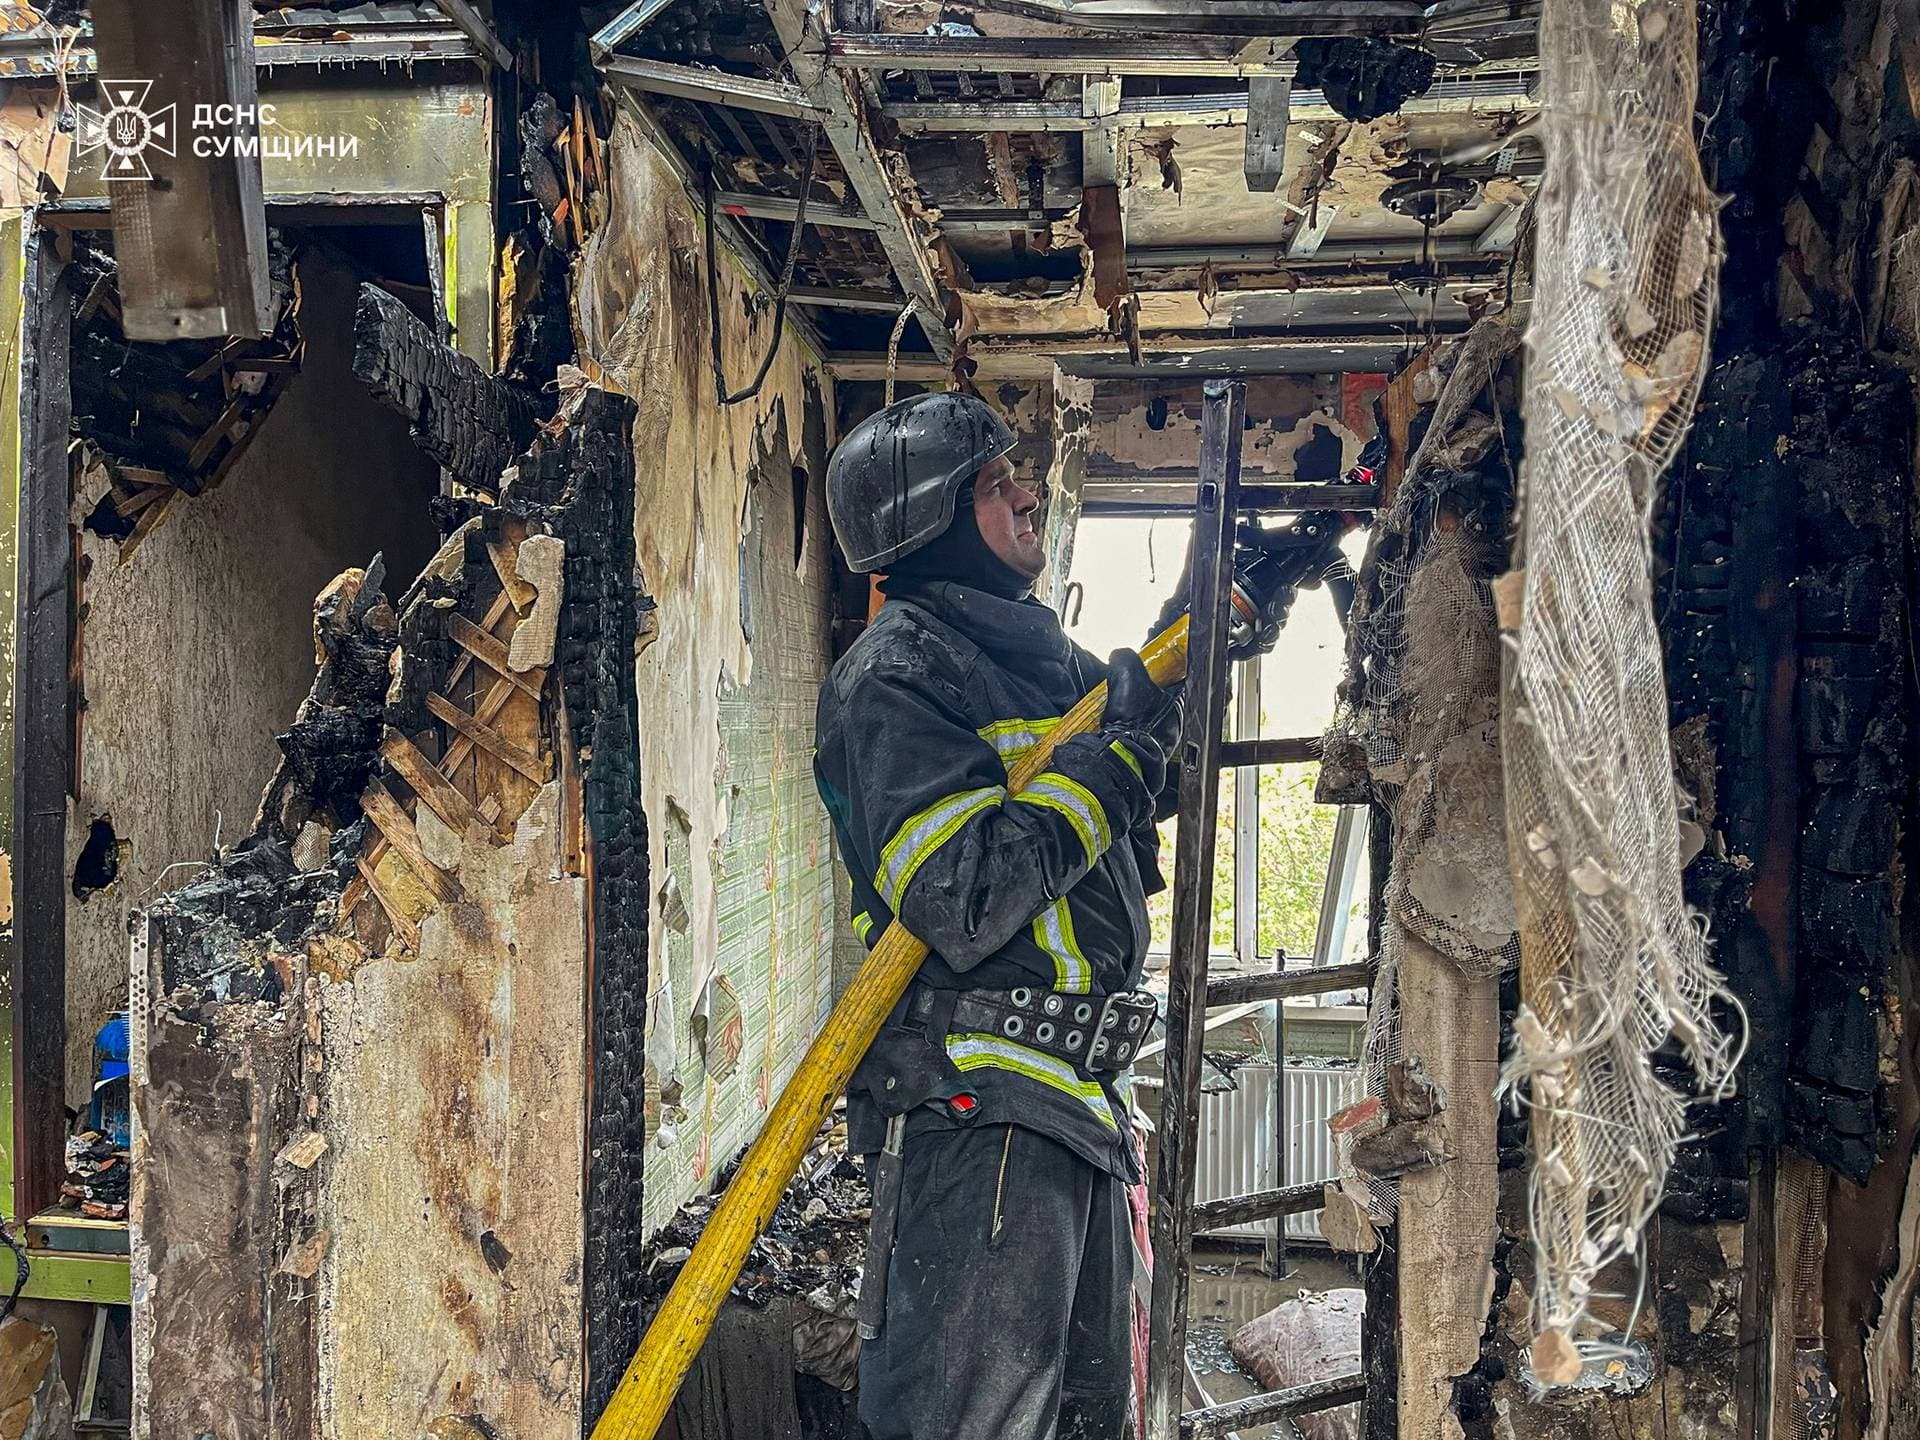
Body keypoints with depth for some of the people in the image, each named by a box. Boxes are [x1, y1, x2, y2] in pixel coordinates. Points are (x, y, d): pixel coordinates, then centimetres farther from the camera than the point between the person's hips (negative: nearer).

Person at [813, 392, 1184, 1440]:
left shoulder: (1048, 660, 17)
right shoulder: (896, 672, -11)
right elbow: (965, 899, -24)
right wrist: (1110, 753, -14)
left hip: (1079, 1102, 9)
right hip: (978, 1107, -9)